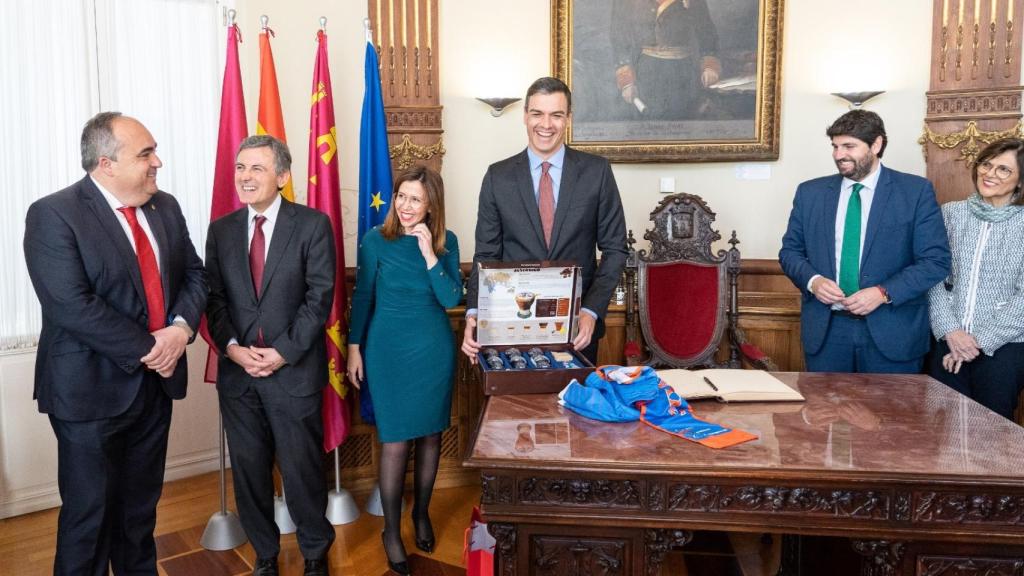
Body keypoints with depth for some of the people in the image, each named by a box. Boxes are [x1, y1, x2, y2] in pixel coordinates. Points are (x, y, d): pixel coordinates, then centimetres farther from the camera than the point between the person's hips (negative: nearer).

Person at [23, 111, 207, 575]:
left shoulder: (165, 207, 6)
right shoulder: (53, 215, -14)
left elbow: (194, 274, 7)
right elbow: (71, 307, -22)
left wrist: (182, 327, -13)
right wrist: (147, 349, -19)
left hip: (156, 381, 6)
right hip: (92, 388, -6)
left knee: (141, 503, 18)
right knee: (90, 511, 7)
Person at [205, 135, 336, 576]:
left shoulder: (312, 225, -4)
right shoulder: (221, 229, 9)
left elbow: (320, 296, -8)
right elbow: (214, 296, 7)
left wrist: (284, 352, -14)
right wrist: (231, 347, -9)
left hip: (294, 370, -4)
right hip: (237, 370, 4)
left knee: (301, 467, 4)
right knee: (249, 468, 12)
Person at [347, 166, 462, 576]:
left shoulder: (446, 242, -2)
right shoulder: (376, 240, -7)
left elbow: (451, 299, -10)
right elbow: (362, 296, 0)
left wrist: (429, 253, -19)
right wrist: (354, 349, 1)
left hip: (434, 350, 2)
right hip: (388, 349, -2)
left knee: (429, 435, 13)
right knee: (395, 442, 0)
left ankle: (421, 513, 34)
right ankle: (391, 529, 16)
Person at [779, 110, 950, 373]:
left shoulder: (916, 191, -1)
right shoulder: (810, 193, 6)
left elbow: (936, 260, -4)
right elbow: (790, 251, 11)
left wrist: (884, 293, -16)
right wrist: (812, 280, -9)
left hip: (892, 332, -2)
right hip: (825, 330, 2)